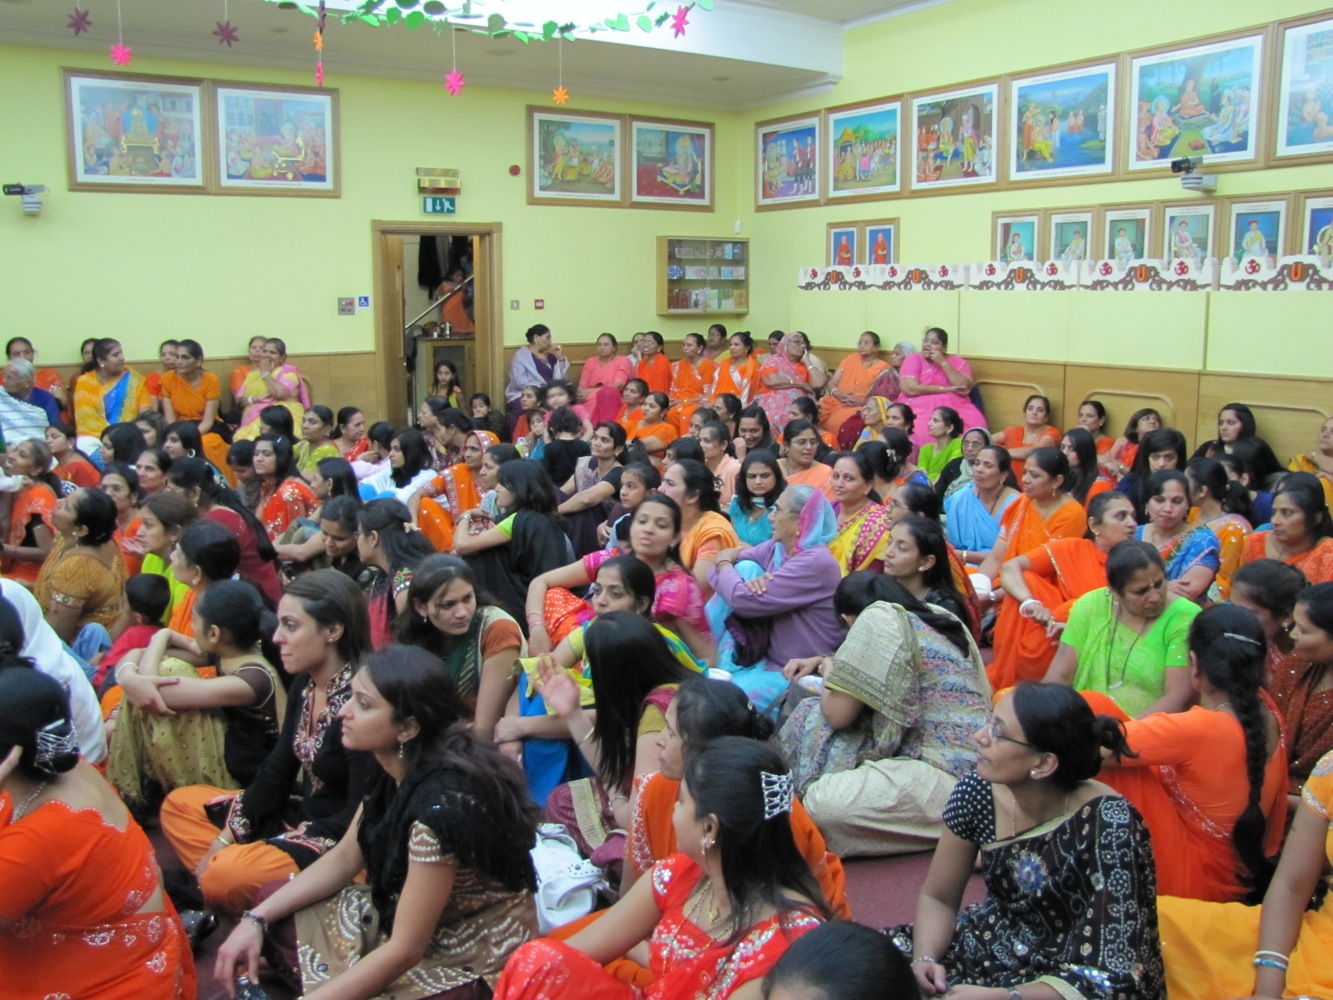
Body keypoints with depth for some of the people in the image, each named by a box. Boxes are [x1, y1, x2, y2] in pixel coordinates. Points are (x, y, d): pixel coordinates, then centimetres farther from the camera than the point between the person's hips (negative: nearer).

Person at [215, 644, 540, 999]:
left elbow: (405, 950, -25)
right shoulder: (394, 769, -7)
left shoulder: (442, 804, -32)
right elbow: (344, 858, 7)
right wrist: (256, 919, -2)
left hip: (475, 960, -8)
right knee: (275, 915, 4)